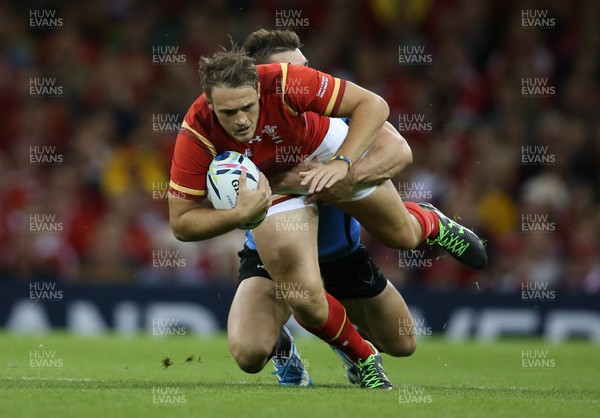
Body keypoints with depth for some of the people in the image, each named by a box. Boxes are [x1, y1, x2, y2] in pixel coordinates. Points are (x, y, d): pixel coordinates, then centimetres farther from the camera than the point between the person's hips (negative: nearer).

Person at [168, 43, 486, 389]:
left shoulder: (284, 82, -38)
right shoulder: (197, 135, -35)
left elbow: (373, 104, -29)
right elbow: (181, 224, -28)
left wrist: (342, 162, -40)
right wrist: (241, 215, -44)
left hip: (324, 147, 0)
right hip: (271, 185, 0)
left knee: (402, 235, 14)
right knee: (306, 301, -12)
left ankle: (430, 223, 54)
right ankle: (364, 358, 19)